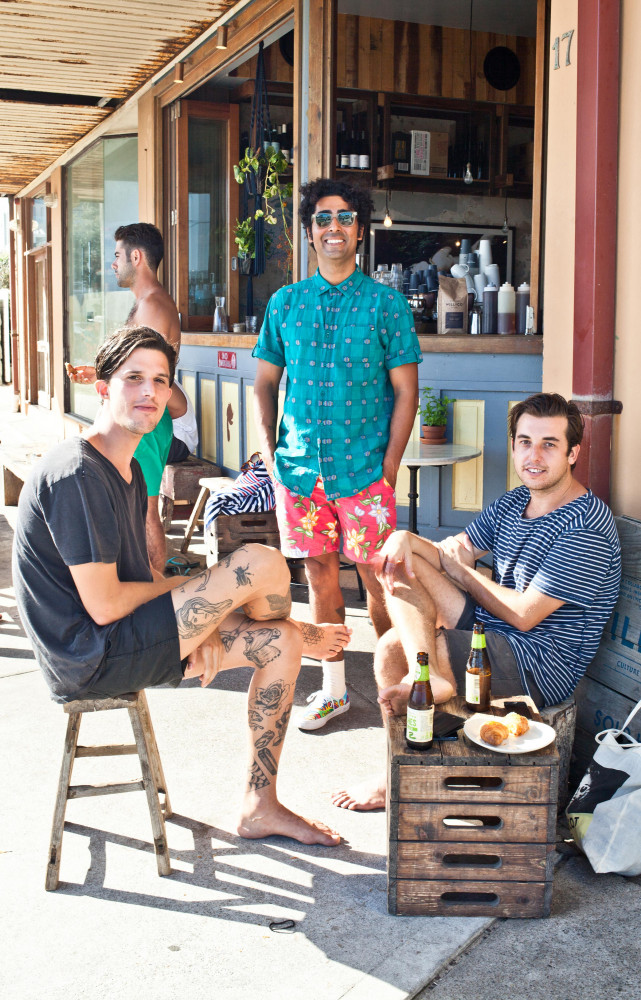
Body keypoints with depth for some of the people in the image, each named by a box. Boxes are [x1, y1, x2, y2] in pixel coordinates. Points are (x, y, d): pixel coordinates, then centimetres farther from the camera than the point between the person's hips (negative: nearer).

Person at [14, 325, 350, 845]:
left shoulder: (128, 470, 13)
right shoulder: (76, 474, -20)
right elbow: (104, 605, -22)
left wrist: (197, 623, -4)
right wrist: (189, 586, -5)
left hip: (123, 639, 10)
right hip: (88, 660, -10)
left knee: (280, 646, 6)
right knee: (261, 562, -19)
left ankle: (260, 807, 16)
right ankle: (298, 632, 19)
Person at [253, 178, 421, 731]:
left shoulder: (386, 303, -1)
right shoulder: (285, 302, 9)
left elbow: (406, 391, -2)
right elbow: (265, 383, 13)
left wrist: (388, 467, -9)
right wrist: (271, 456, 2)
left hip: (364, 469, -3)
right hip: (299, 467, 3)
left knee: (377, 576, 0)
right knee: (319, 572, 10)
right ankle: (334, 689, 23)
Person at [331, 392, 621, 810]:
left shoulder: (587, 527, -19)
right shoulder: (513, 502, 9)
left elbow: (524, 615, -19)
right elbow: (453, 552, 5)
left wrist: (462, 572, -6)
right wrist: (405, 539, -18)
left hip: (540, 669, -9)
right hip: (490, 630, 9)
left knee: (392, 652, -18)